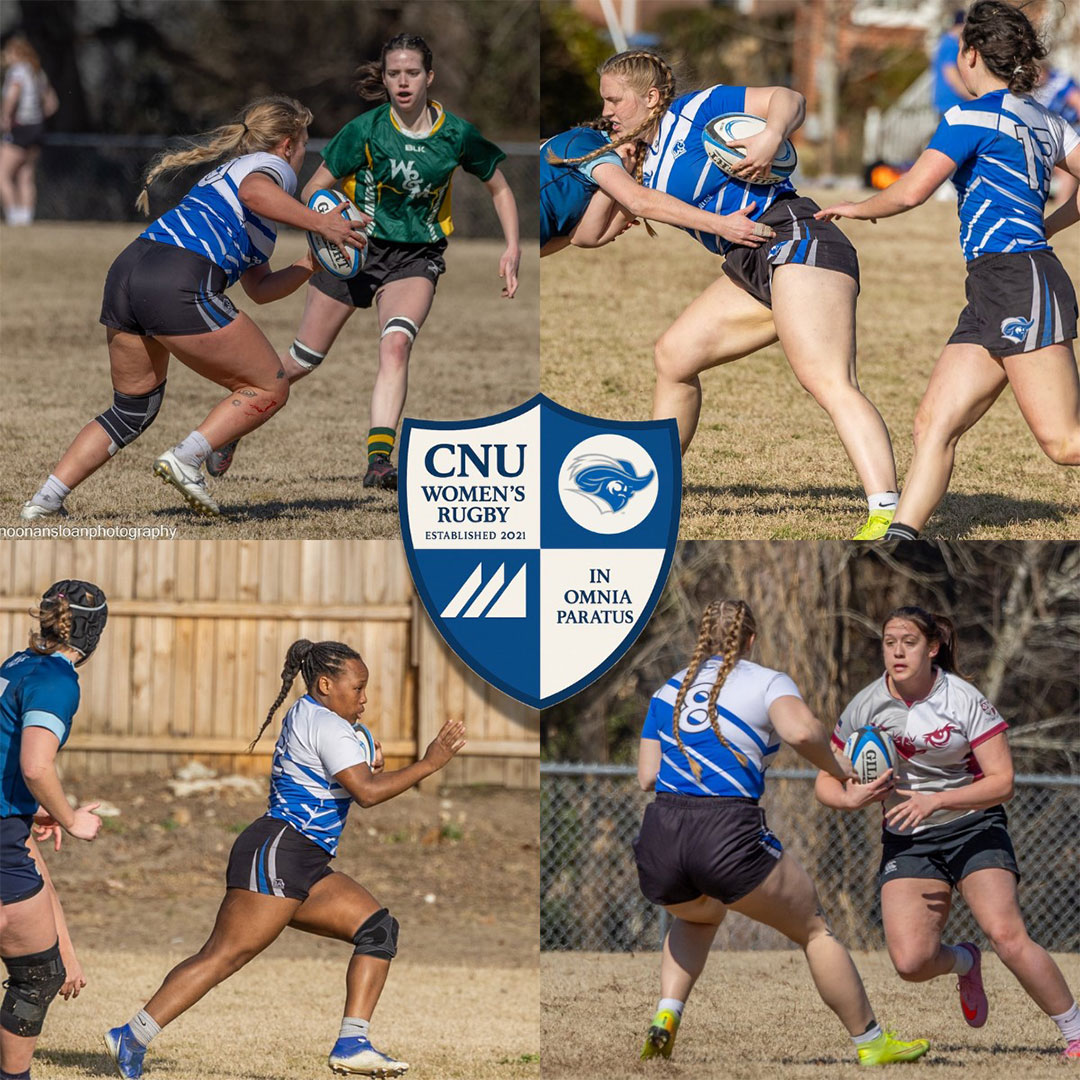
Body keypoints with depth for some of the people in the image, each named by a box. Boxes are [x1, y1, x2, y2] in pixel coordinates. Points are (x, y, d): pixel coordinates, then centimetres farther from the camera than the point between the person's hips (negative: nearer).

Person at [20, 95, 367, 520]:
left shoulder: (225, 172, 37)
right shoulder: (271, 166, 11)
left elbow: (260, 288, 35)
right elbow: (254, 192, -18)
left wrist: (312, 264, 27)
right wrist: (317, 222, -18)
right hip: (180, 285, -9)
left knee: (133, 410, 23)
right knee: (269, 389, 5)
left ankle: (45, 500, 12)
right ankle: (186, 459, -11)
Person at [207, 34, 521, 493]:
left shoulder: (458, 135, -8)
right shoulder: (366, 130, -13)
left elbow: (499, 188, 8)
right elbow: (314, 190, -7)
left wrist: (512, 248, -3)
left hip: (415, 259, 0)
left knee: (396, 343, -28)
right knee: (301, 361, 6)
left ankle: (379, 460, -34)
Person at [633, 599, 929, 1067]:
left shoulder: (667, 691, 19)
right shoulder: (767, 682, 7)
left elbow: (646, 776, 13)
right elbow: (800, 730, -15)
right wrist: (837, 768, 1)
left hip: (659, 840, 4)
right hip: (730, 837, -4)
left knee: (696, 918, 36)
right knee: (814, 930, 14)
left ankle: (665, 1017, 14)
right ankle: (871, 1043, 18)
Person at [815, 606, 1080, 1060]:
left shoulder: (964, 700, -13)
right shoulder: (866, 707, -5)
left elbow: (1002, 782, -15)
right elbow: (826, 782, 3)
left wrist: (936, 801, -27)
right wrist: (852, 797, -21)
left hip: (973, 827, -3)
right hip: (907, 840, 3)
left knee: (1006, 935, -24)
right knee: (910, 962, -16)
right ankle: (963, 963, 21)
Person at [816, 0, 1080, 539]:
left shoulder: (974, 115, -6)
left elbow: (911, 191, -11)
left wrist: (858, 208, 8)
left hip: (1020, 283, -10)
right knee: (934, 423, 3)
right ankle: (900, 534, -4)